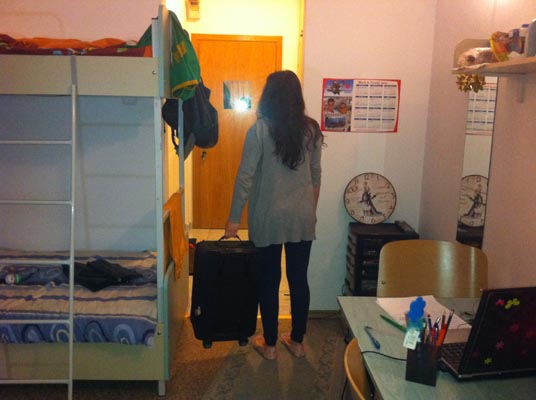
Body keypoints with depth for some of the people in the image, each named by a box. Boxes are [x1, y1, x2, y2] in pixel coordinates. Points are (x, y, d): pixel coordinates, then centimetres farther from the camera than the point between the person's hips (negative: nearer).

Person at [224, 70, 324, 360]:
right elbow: (316, 175, 8)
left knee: (269, 280, 9)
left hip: (269, 217, -3)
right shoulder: (311, 129, 1)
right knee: (299, 278, 13)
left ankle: (269, 344, 22)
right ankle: (297, 341, 27)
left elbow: (245, 177, -12)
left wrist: (234, 218, -6)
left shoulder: (260, 129, -11)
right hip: (303, 216, 4)